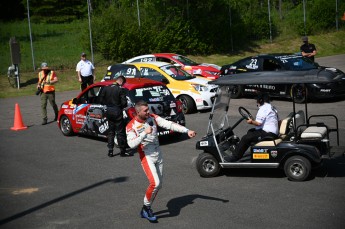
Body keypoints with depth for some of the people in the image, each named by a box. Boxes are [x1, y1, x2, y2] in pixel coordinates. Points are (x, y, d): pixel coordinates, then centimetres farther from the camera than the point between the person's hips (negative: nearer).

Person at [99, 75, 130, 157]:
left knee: (111, 131, 16)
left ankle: (110, 150, 16)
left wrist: (108, 104, 13)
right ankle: (122, 151, 7)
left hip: (108, 111, 5)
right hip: (117, 112, -5)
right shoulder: (121, 89, -13)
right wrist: (122, 106, 5)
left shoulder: (106, 88, 1)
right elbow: (124, 102, -15)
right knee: (120, 132, 3)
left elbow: (101, 100, 3)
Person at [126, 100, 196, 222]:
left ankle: (145, 211, 26)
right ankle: (146, 206, 4)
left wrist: (187, 131, -16)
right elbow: (131, 144, -25)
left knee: (158, 185, 11)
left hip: (158, 156, 6)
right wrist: (145, 133, -31)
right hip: (146, 157, -6)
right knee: (155, 183, -20)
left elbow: (169, 124, -8)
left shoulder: (152, 117, -2)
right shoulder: (131, 126, -13)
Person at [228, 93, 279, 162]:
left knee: (246, 138, -13)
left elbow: (258, 123, -22)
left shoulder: (263, 108, -12)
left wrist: (251, 122, -3)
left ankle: (235, 157, -11)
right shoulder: (272, 108, 18)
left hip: (268, 134, -11)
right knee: (250, 131, 24)